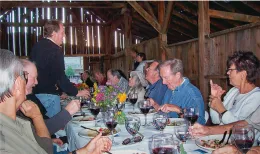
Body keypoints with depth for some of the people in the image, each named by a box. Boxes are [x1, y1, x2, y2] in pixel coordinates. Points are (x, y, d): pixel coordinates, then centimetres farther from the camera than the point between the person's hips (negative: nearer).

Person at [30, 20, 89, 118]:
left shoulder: (36, 46, 11)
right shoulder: (55, 50, -16)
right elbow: (60, 76, -19)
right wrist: (76, 92, -10)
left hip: (35, 93, 9)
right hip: (49, 96, -8)